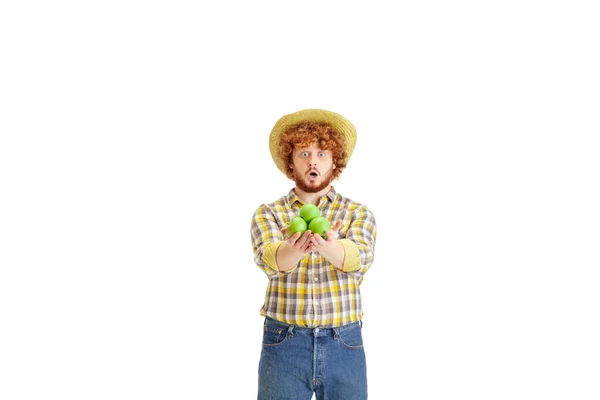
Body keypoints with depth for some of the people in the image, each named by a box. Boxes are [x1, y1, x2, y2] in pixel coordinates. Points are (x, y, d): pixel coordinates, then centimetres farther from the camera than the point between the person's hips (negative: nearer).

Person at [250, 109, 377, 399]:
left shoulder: (359, 214, 3)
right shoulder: (268, 214, 3)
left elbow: (359, 258, -17)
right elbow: (268, 259, -16)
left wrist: (326, 246, -39)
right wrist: (295, 249, -40)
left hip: (344, 345, 1)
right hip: (284, 343, 0)